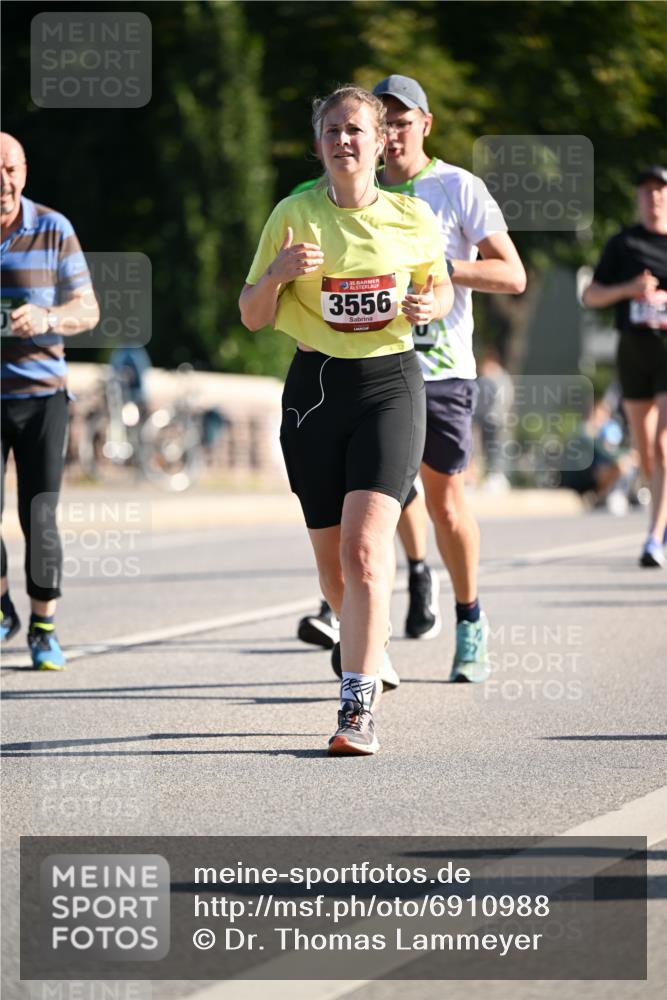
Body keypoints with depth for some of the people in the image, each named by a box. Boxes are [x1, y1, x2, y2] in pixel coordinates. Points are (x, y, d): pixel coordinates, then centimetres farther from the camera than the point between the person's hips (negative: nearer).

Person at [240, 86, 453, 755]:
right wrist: (276, 273, -17)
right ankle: (369, 641, 40)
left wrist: (429, 306, -6)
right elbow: (253, 317, 4)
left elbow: (441, 289, 18)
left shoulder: (413, 219, 2)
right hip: (315, 387, 2)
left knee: (364, 548, -18)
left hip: (390, 383, -2)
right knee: (332, 561, 7)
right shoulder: (294, 216, 0)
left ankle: (358, 710, -21)